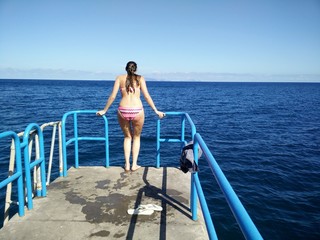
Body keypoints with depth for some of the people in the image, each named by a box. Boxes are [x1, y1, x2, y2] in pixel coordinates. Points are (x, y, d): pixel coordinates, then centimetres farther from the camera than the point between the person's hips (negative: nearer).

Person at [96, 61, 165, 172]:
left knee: (127, 137, 23)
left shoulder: (120, 78, 9)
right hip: (137, 111, -1)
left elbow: (112, 96, 4)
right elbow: (147, 96, -1)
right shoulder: (140, 78, 6)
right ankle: (134, 165, 19)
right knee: (136, 137, 21)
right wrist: (156, 111, 4)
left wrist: (104, 110, 15)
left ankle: (127, 165, 21)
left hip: (123, 111, 1)